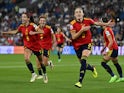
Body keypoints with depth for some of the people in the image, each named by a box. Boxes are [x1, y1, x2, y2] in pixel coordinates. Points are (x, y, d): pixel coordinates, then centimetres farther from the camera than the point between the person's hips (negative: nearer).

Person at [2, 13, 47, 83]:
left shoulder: (32, 25, -18)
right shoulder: (21, 26, -2)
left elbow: (41, 32, -26)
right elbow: (15, 32, 18)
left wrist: (33, 32, -38)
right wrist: (5, 32, 11)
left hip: (36, 45, -4)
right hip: (27, 46, 4)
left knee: (41, 61, 9)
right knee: (26, 59, -22)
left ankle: (45, 74, 35)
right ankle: (33, 74, -7)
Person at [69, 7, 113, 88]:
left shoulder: (87, 20, -6)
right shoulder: (73, 24, -12)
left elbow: (97, 23, 15)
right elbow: (73, 37, -18)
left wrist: (107, 24, 22)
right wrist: (82, 30, -27)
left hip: (87, 44, -1)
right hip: (77, 45, 1)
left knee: (83, 60, -24)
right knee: (83, 63, 10)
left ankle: (80, 81, -26)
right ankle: (92, 68, 47)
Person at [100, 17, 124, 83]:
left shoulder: (106, 30, -18)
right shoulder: (109, 29, 11)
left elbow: (111, 42, -23)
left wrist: (107, 51, -23)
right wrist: (104, 47, 21)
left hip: (112, 49, -10)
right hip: (115, 48, 10)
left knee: (103, 63, -9)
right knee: (116, 63, 21)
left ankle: (113, 76, -12)